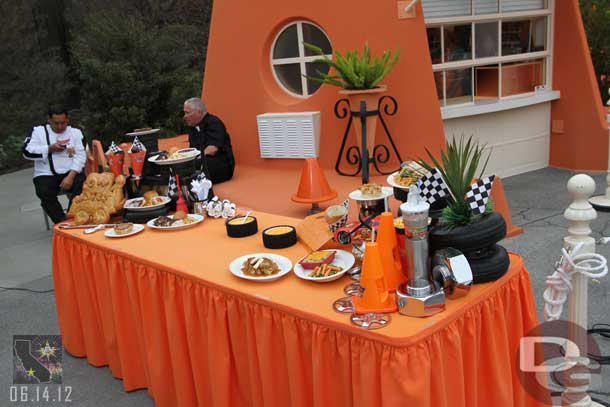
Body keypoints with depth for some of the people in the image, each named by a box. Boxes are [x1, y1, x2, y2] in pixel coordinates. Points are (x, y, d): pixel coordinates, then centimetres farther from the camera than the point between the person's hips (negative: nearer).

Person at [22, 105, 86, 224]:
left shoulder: (75, 132, 9)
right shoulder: (38, 131, 10)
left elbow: (80, 156, -3)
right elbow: (27, 151, -1)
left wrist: (70, 176, -16)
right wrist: (49, 148, -9)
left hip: (70, 173, 0)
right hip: (46, 175, 0)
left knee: (82, 184, -31)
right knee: (45, 193, -31)